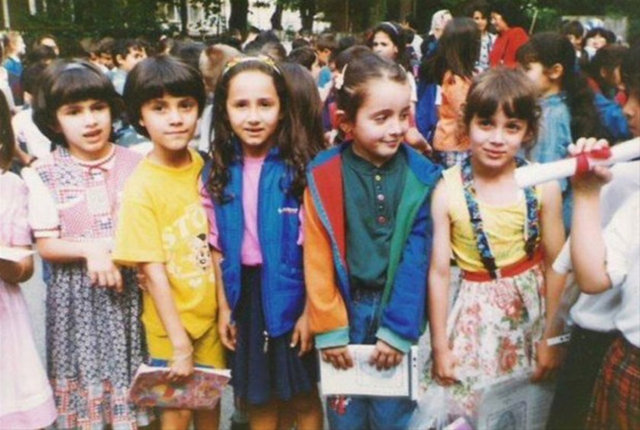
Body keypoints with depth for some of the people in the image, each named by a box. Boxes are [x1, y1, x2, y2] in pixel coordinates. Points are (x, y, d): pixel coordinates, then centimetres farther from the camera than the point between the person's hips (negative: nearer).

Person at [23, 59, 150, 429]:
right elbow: (46, 245, -4)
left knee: (134, 384, 11)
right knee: (86, 378, 11)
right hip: (77, 294, -1)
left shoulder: (135, 164, -3)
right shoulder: (45, 174, -5)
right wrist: (89, 249, -20)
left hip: (132, 289, 1)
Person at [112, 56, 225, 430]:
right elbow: (154, 272, -17)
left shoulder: (205, 168, -4)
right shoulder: (142, 187, -17)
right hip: (171, 322, -4)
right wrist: (180, 343, -16)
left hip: (211, 313, 4)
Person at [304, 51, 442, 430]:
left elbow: (417, 258, -8)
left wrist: (399, 328, -10)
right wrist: (329, 327, -6)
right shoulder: (323, 176, -9)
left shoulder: (422, 176, -8)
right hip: (345, 309, 0)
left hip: (399, 313, 0)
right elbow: (317, 258, -6)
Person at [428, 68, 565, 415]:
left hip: (532, 307, 1)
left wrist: (552, 338, -1)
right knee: (466, 408, 7)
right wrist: (440, 347, -4)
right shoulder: (447, 190, -13)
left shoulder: (543, 186, -10)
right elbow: (439, 271, -9)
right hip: (475, 315, -1)